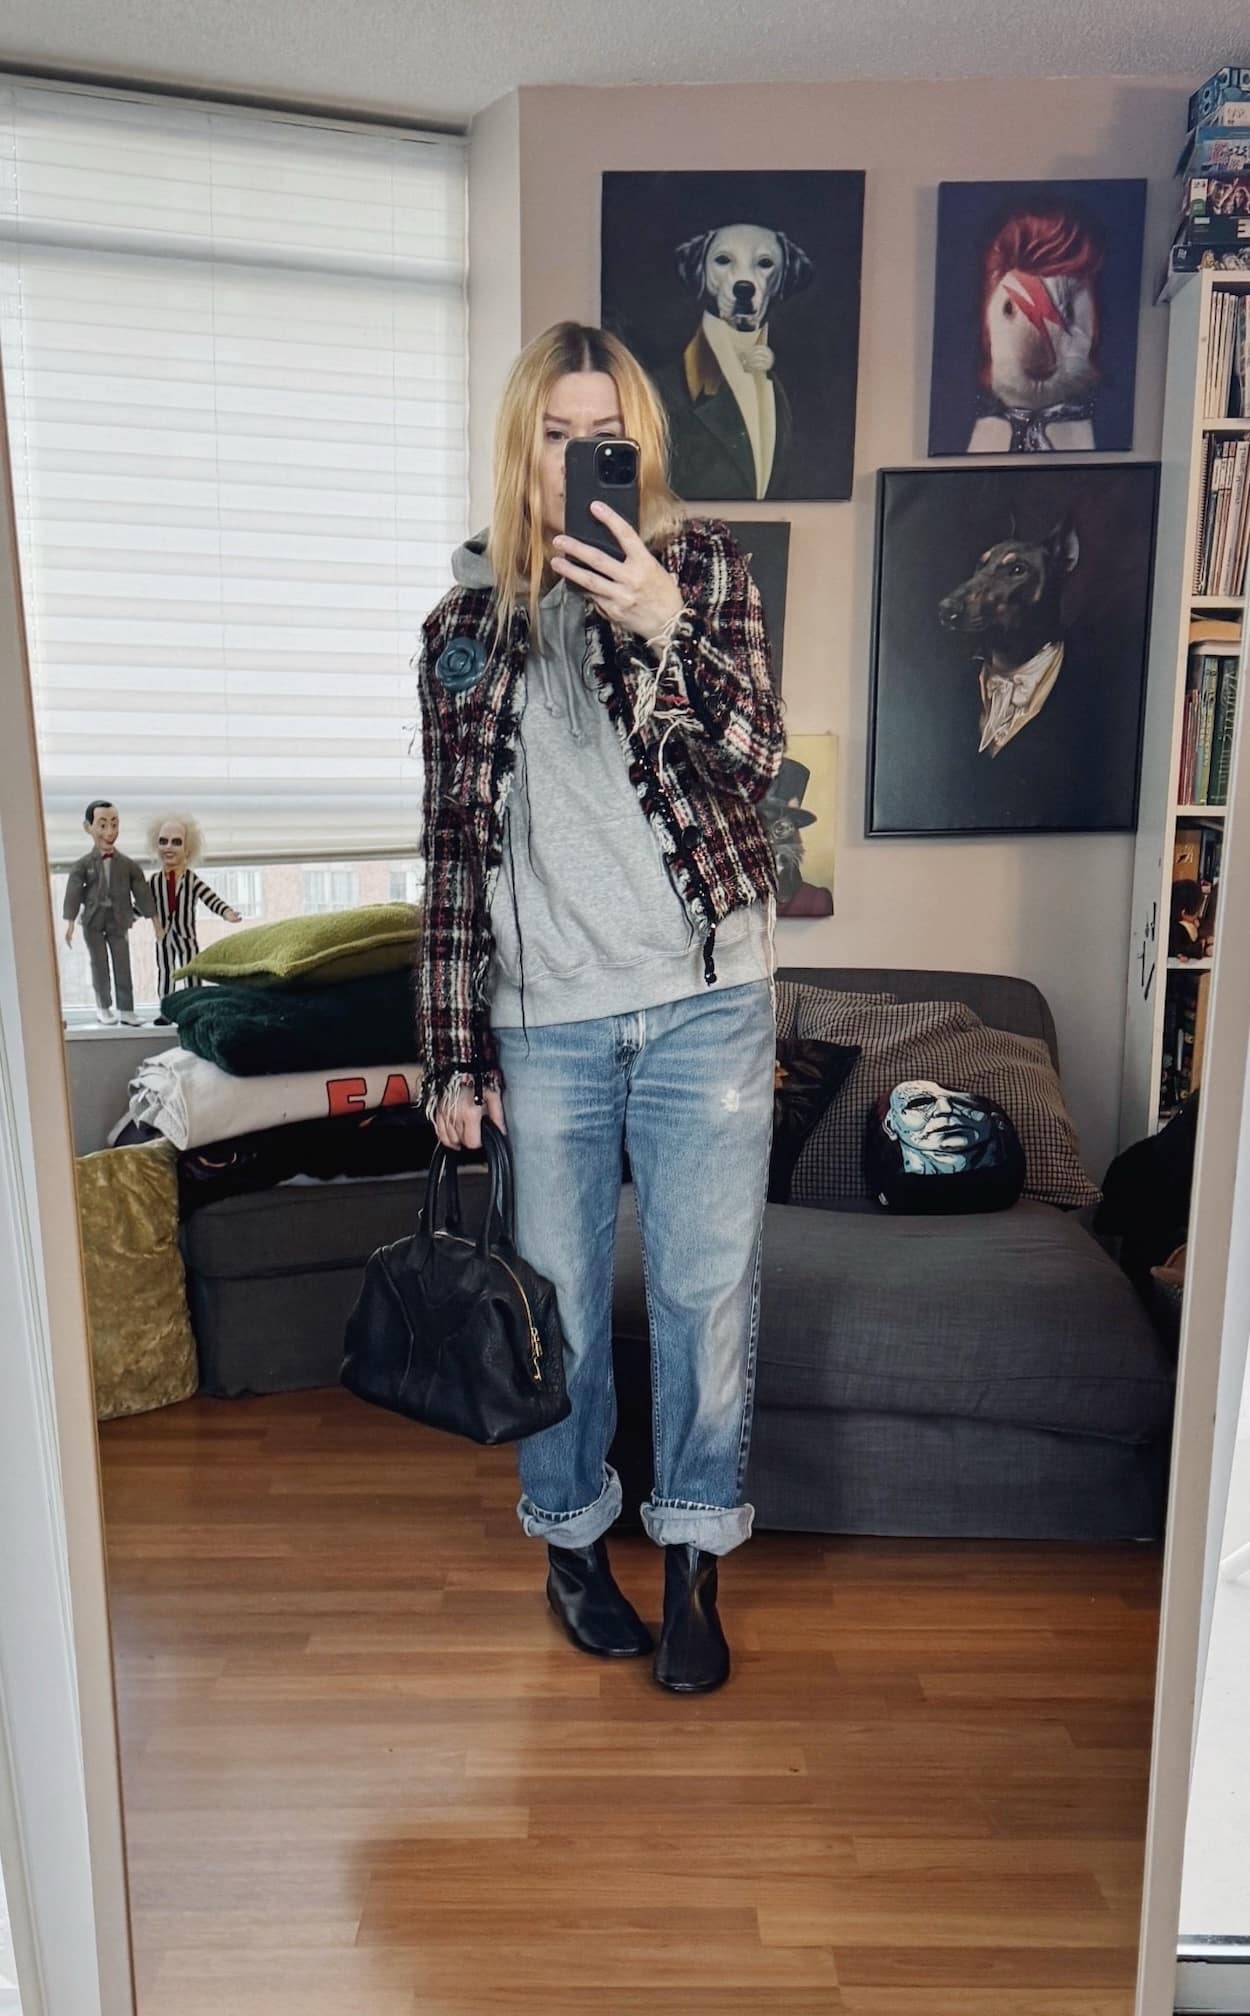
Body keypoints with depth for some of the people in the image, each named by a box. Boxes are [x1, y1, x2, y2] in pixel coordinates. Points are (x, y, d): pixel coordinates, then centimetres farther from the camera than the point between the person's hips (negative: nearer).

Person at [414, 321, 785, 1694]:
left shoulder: (703, 571, 3)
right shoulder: (469, 621, 6)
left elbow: (754, 756, -9)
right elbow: (454, 846, 4)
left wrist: (664, 628, -26)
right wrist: (454, 1055, 2)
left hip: (707, 1001, -1)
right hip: (544, 1017, 1)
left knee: (709, 1288, 5)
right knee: (558, 1297, 12)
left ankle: (694, 1564, 26)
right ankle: (571, 1535, 36)